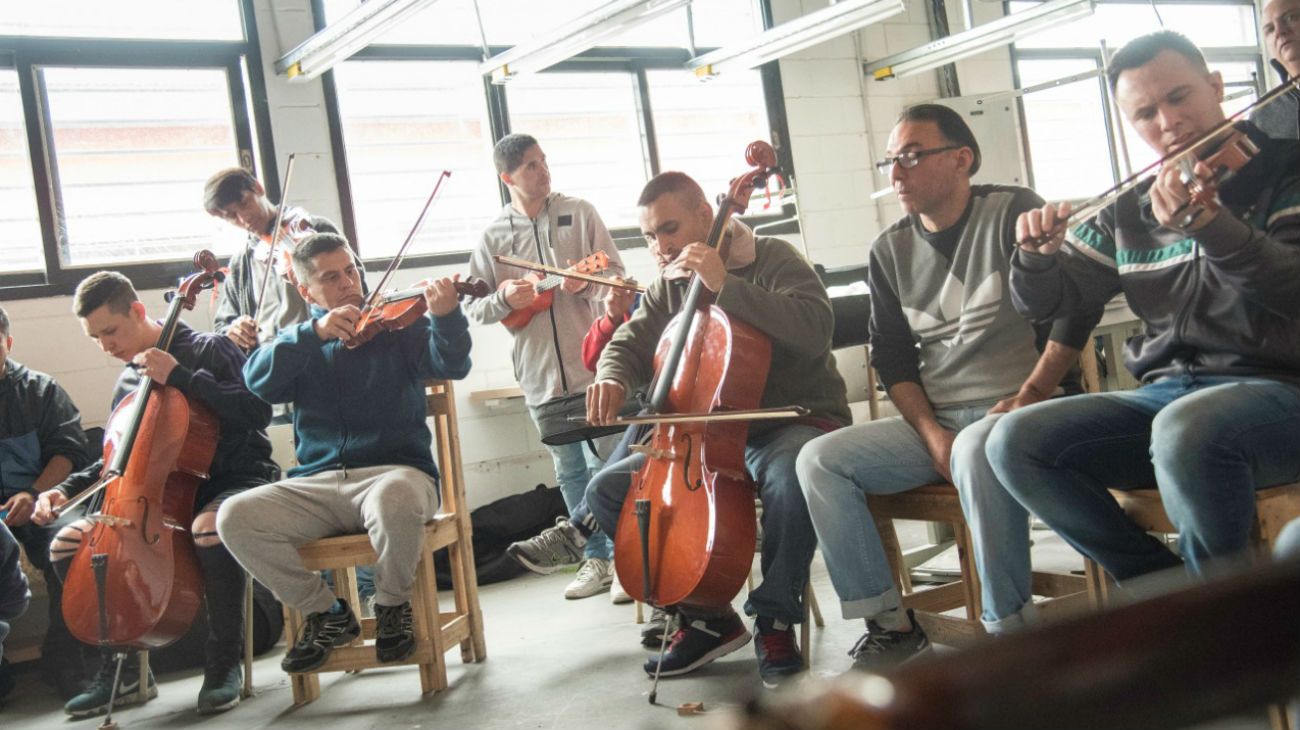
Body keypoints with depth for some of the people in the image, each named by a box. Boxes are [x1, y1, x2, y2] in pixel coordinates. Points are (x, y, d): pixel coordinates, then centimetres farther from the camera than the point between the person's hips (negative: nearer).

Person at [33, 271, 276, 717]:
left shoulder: (209, 350, -4)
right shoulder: (128, 383, 15)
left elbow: (257, 412, -19)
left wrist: (181, 377, -22)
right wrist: (66, 490, 7)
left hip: (234, 482, -7)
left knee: (209, 526, -42)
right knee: (67, 542, -7)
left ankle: (224, 663, -22)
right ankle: (125, 669, 1)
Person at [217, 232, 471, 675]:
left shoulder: (397, 326, 9)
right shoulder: (300, 344, 17)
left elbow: (451, 365, -8)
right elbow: (258, 379, -3)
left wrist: (446, 317, -29)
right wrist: (315, 332, -15)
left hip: (394, 472, -3)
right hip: (315, 484, 3)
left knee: (395, 502, -39)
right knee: (235, 518, -21)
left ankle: (393, 605, -7)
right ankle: (326, 614, -1)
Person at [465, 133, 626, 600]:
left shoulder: (579, 214, 2)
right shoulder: (492, 238, 4)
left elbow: (616, 273, 3)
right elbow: (474, 309, 4)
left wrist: (587, 283, -17)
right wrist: (504, 299, -16)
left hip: (592, 365, -2)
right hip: (539, 376, 2)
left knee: (604, 465, -1)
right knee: (570, 471, 12)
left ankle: (622, 556, 12)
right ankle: (596, 559, 24)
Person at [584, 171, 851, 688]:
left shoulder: (772, 259, -8)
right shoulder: (670, 288, 11)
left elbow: (814, 328, -24)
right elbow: (628, 346, 12)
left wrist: (725, 285, -28)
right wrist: (612, 379, -13)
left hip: (796, 419, -6)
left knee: (789, 475, -42)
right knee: (607, 490, -7)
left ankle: (775, 619, -18)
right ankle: (707, 615, -1)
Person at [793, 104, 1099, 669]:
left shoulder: (1013, 213, -3)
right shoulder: (889, 251, 11)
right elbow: (893, 360, 11)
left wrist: (1029, 396, -13)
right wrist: (931, 434, -5)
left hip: (1024, 410, -5)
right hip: (933, 421, 6)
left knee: (977, 450, -39)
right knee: (819, 460, -14)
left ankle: (1011, 631, -24)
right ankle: (889, 623, -10)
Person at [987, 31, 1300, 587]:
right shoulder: (1128, 211, 13)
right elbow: (1045, 301, 15)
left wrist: (1207, 224, -32)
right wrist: (1037, 254, -8)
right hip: (1166, 393, 5)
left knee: (1185, 430, -39)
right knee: (1014, 439, -17)